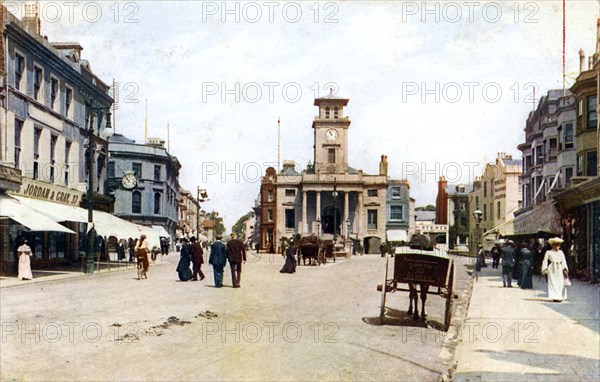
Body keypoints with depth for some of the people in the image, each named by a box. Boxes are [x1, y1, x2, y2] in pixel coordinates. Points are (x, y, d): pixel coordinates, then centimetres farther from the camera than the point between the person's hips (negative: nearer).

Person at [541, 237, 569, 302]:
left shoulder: (561, 252, 10)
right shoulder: (548, 252, 1)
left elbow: (563, 261, 10)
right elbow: (545, 261, 2)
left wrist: (565, 269, -1)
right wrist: (545, 269, -4)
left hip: (559, 270, 3)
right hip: (552, 269, -3)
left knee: (561, 283, -1)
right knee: (553, 283, -6)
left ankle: (560, 296, 6)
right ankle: (554, 297, -4)